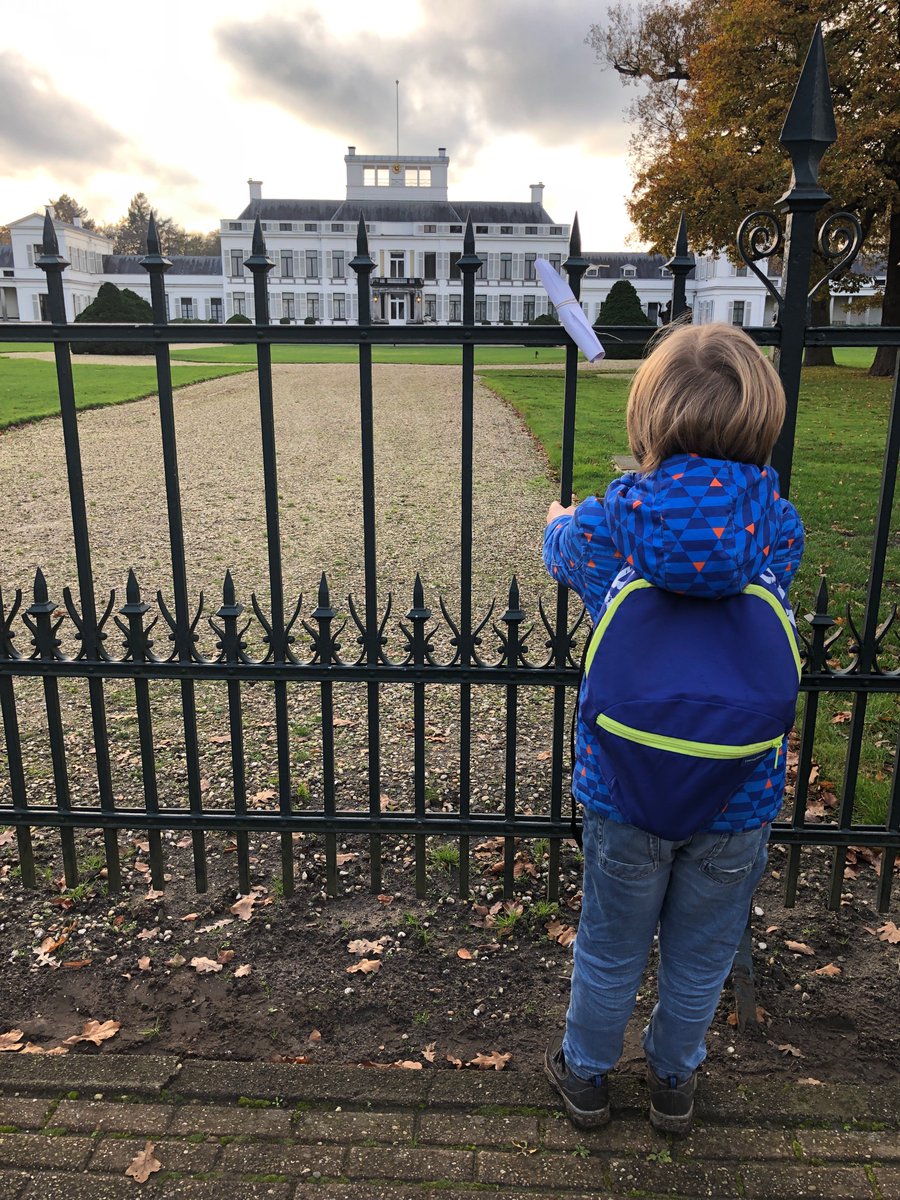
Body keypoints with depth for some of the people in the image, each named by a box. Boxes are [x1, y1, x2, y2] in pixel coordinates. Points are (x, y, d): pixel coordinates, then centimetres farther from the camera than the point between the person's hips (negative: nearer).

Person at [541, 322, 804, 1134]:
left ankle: (587, 1075, 46)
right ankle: (674, 1082, 48)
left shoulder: (603, 528, -17)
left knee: (609, 953, 22)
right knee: (700, 961, 24)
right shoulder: (781, 529, -13)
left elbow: (560, 547, 8)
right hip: (740, 799, 1)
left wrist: (560, 518, 33)